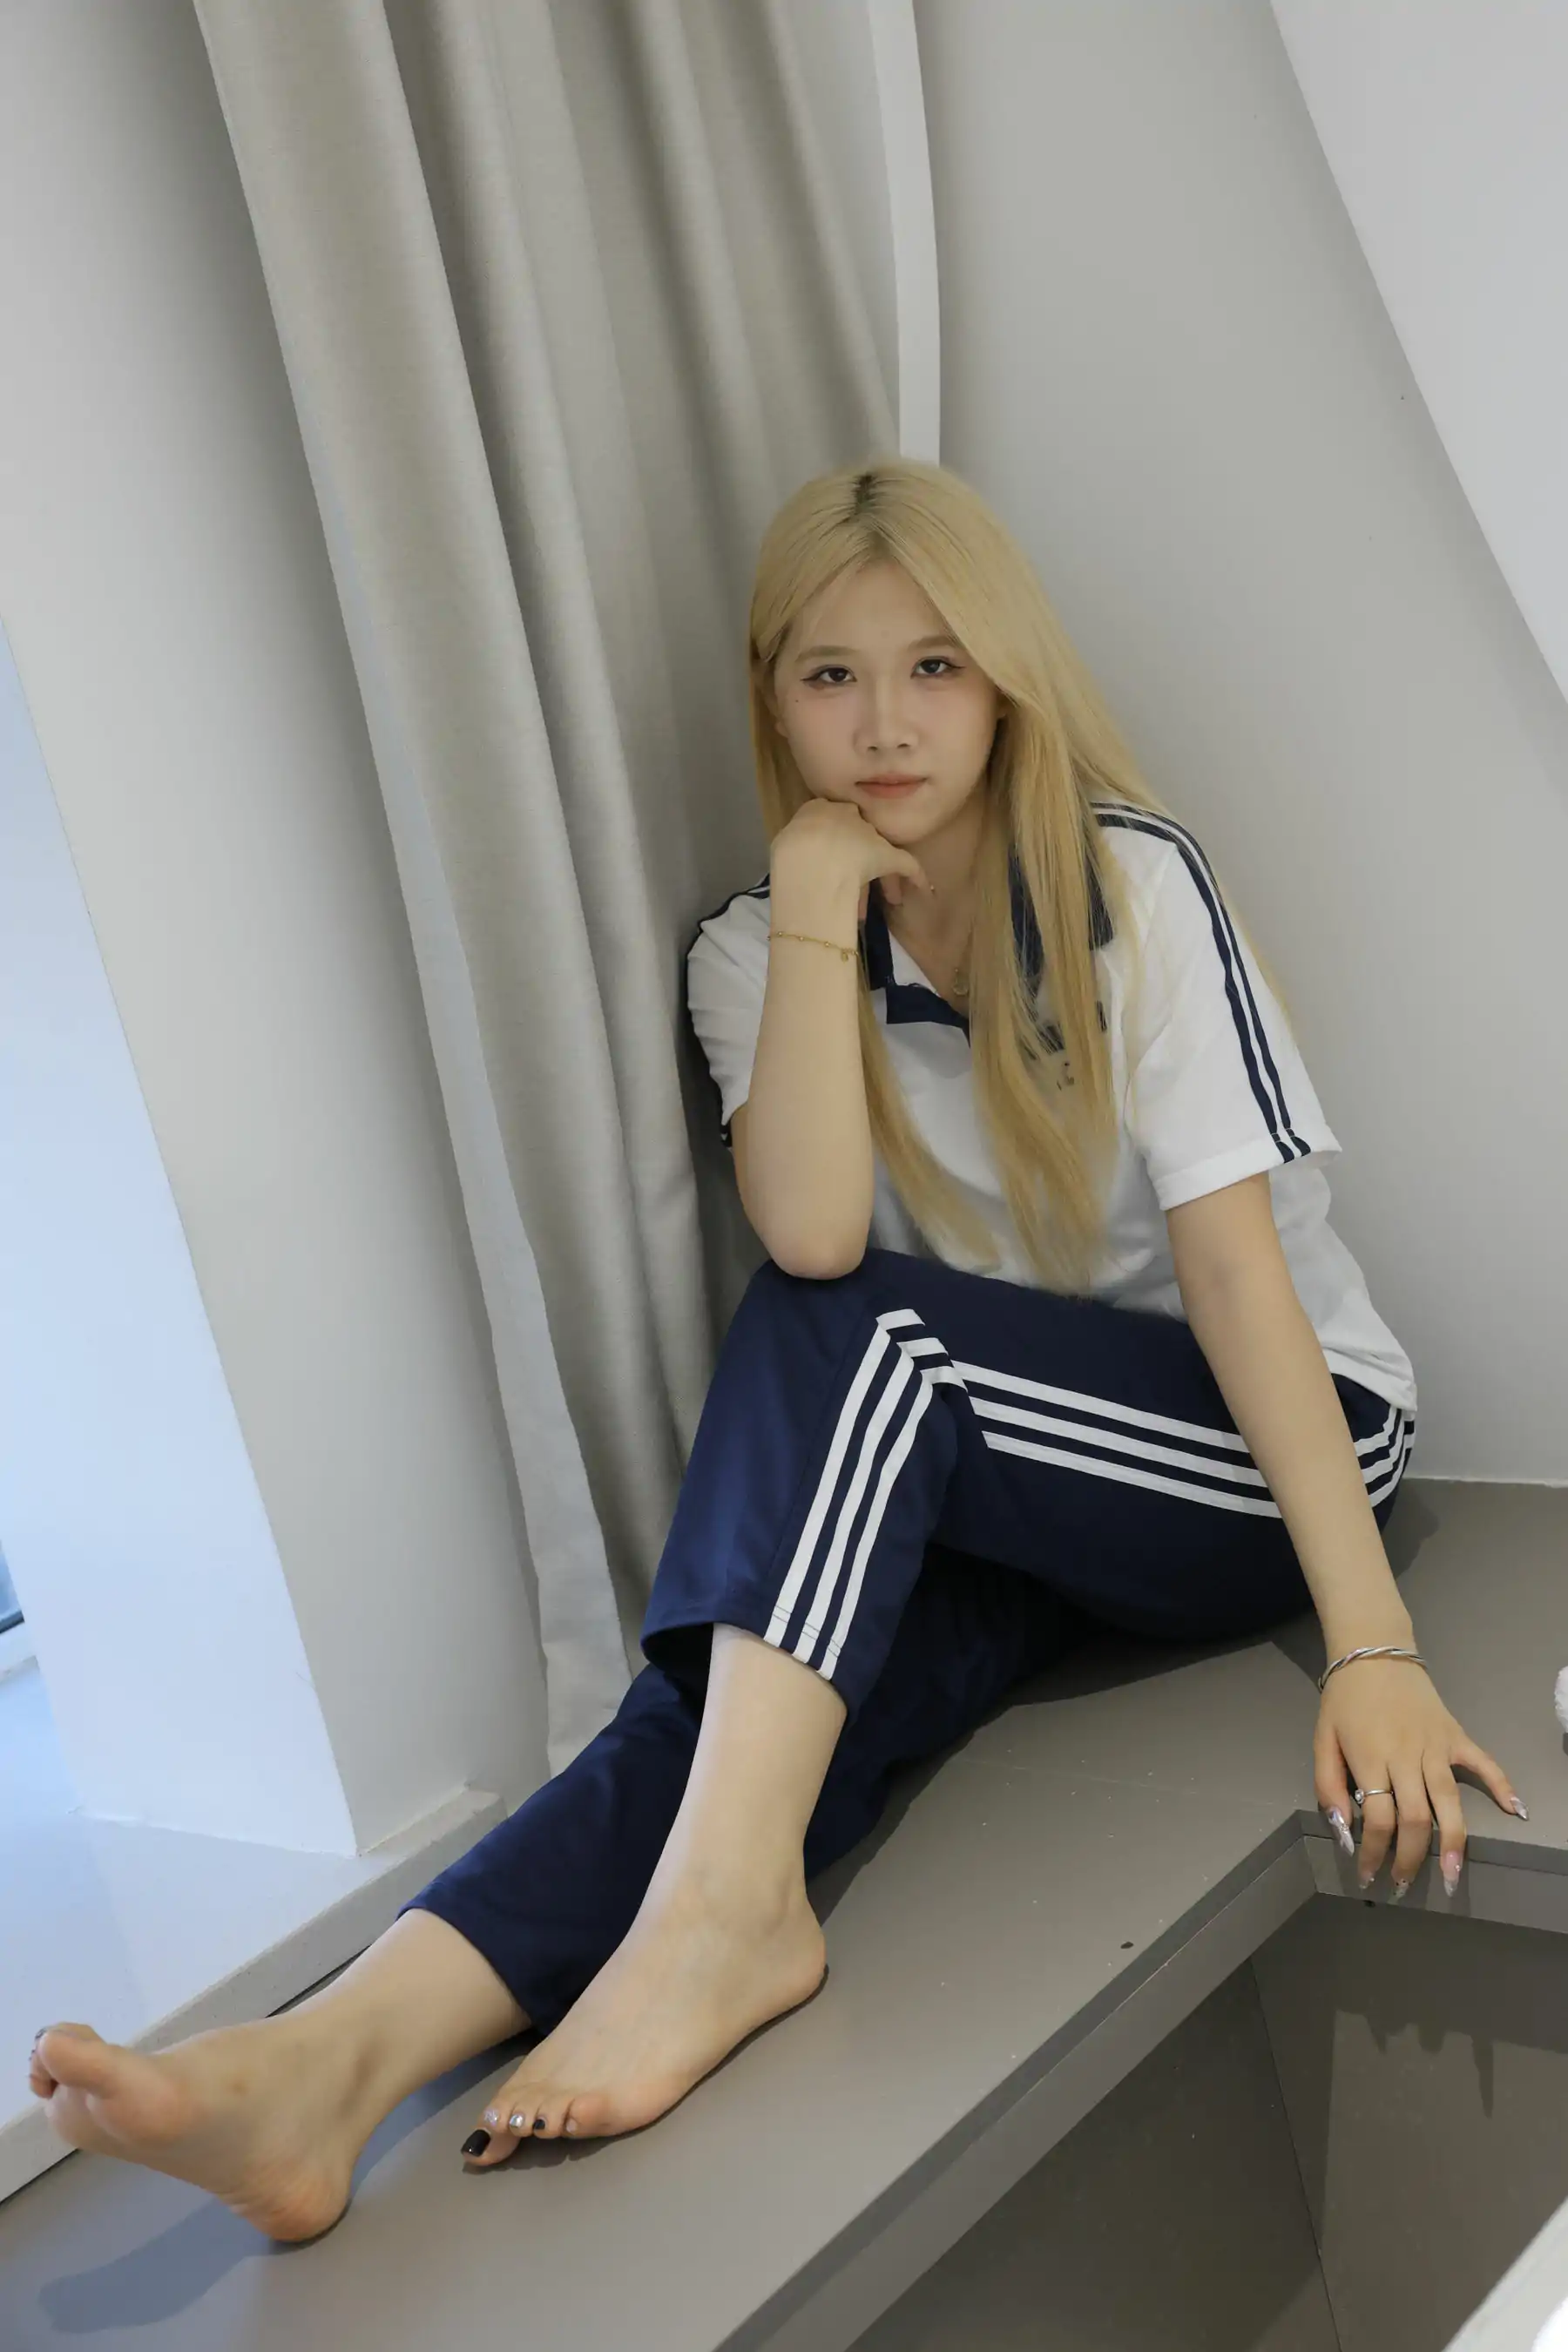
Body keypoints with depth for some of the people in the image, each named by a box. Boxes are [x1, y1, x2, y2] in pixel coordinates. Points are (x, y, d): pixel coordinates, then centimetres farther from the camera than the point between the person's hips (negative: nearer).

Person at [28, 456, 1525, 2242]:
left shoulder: (1130, 890, -12)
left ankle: (721, 1908, -37)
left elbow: (1235, 1262, -20)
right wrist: (815, 902, -22)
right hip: (994, 1484, 3)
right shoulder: (759, 951, -2)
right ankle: (336, 2055, -44)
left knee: (850, 1333, -31)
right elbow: (808, 1233, -21)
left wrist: (1373, 1646, -26)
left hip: (1275, 1443, -3)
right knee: (749, 1694, -28)